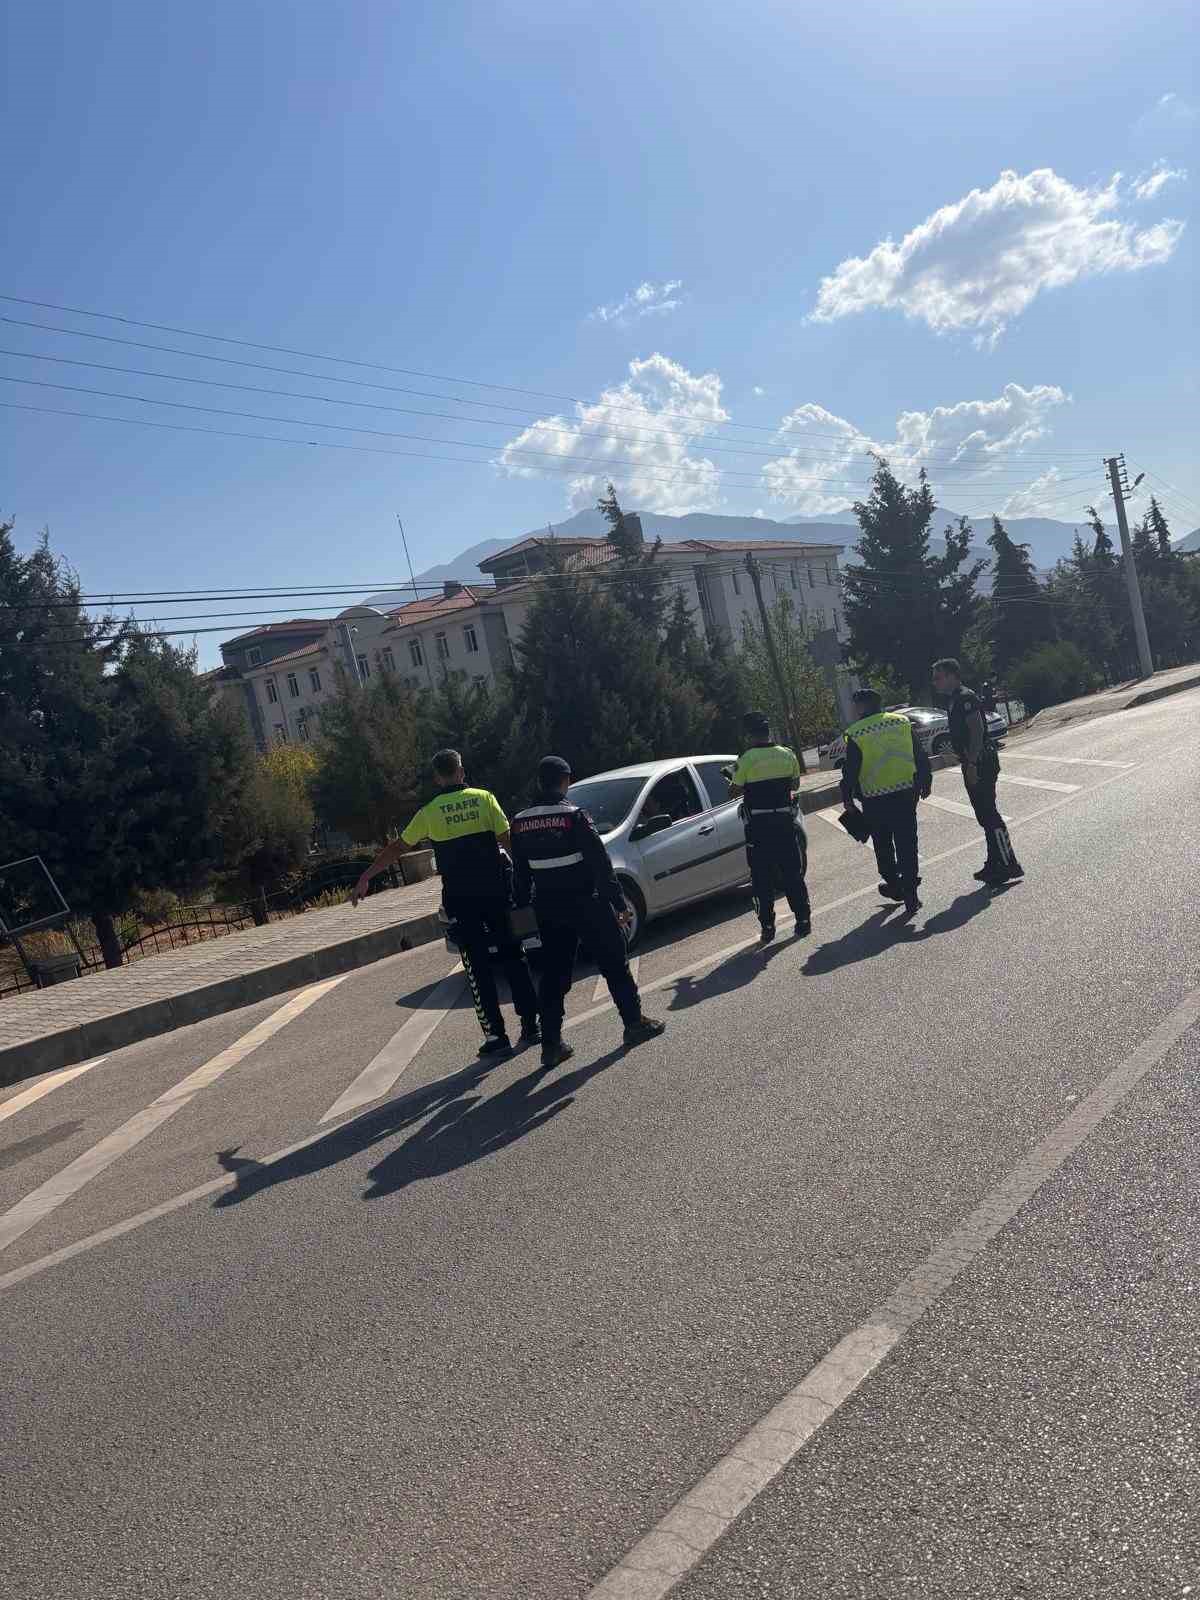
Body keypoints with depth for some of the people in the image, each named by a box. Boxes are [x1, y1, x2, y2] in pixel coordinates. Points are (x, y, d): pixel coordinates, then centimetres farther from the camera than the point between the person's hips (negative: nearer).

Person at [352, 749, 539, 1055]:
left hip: (460, 900, -1)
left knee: (478, 967, 5)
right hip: (495, 891, 1)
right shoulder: (484, 798, 1)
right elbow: (508, 840, -5)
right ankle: (531, 1024, 15)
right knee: (513, 957, 13)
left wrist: (364, 879, 14)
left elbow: (396, 848, 7)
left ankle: (496, 1036, 5)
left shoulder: (429, 812, 1)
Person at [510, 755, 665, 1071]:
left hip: (548, 911, 4)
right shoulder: (574, 816, -13)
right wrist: (619, 903, -9)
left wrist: (524, 905, 17)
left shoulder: (520, 823, 1)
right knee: (615, 964, 11)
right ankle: (635, 1023, 19)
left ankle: (551, 1045, 9)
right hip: (586, 905, -4)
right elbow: (601, 864, -14)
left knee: (553, 974, 10)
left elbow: (521, 872, 8)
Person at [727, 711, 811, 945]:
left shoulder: (746, 759, -13)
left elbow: (734, 791, -5)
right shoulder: (787, 754, 0)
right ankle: (803, 920, 15)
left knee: (762, 878, 6)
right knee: (793, 874, 13)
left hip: (758, 825, -3)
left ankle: (767, 927, 7)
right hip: (786, 821, 3)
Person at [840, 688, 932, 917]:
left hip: (875, 798, -2)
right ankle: (909, 894, 3)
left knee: (883, 845, 17)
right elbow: (920, 756, 7)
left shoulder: (855, 734, -9)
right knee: (907, 843, 5)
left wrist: (847, 798, 5)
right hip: (906, 792, 3)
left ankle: (893, 884, 29)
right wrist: (925, 781, 18)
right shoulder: (902, 722, 2)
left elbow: (850, 770, -6)